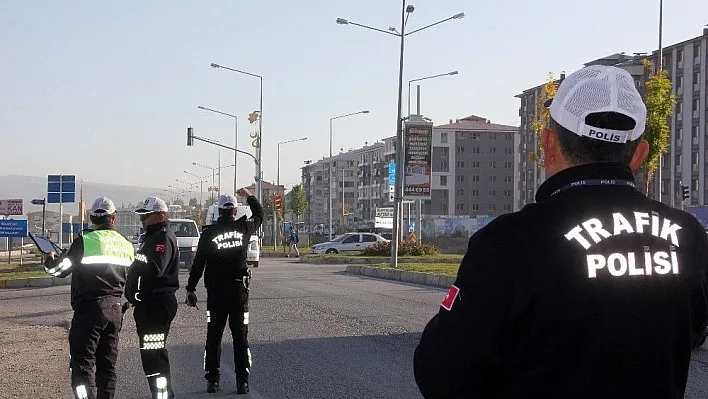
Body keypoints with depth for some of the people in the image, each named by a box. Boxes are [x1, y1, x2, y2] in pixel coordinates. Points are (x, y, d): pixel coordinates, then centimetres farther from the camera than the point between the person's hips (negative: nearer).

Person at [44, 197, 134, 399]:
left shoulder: (86, 241, -9)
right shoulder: (126, 245, 9)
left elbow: (59, 269, -8)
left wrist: (49, 261, 11)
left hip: (89, 308, -6)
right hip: (114, 310, 6)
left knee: (82, 362, -6)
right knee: (107, 364, 13)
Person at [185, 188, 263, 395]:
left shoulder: (208, 233, -4)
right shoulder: (243, 227, -1)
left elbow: (198, 263, -3)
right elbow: (259, 215, 21)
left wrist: (191, 288, 4)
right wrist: (250, 196, 34)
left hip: (215, 290, 0)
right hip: (239, 288, 1)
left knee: (214, 337, 8)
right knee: (240, 336, 4)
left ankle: (212, 380, 9)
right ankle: (242, 381, 2)